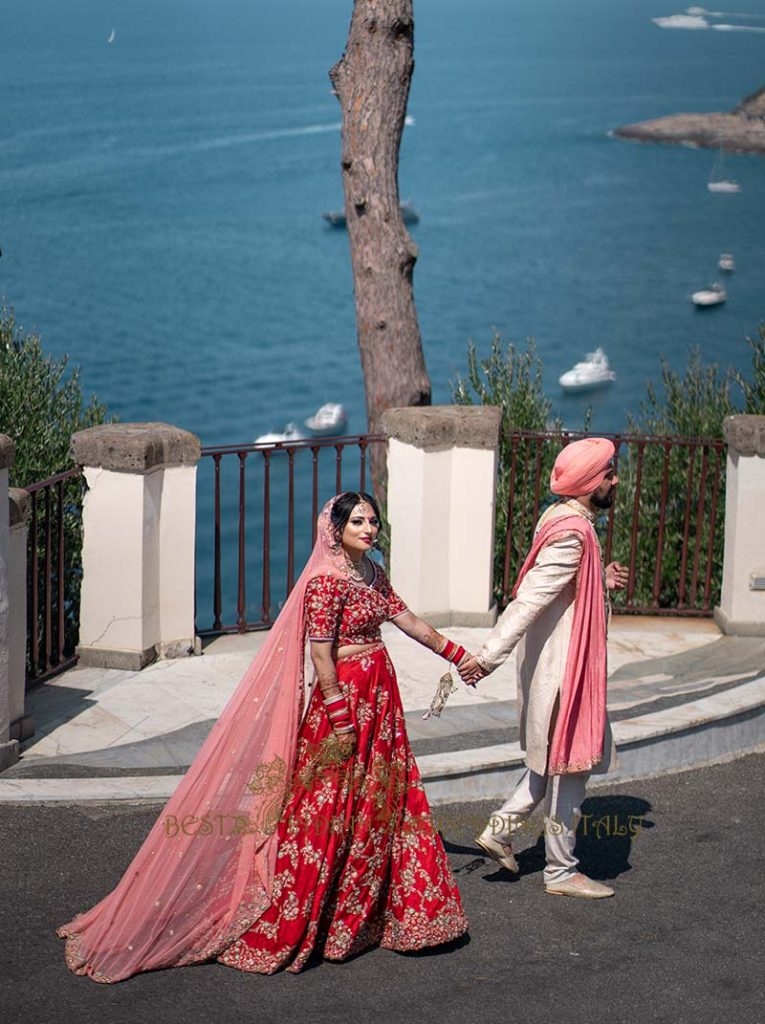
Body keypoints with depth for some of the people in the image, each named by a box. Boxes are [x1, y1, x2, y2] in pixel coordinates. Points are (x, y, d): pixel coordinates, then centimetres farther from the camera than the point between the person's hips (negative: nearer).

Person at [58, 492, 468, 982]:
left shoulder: (373, 574, 11)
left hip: (380, 696, 9)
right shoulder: (326, 580, -16)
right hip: (342, 695, -9)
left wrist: (458, 654, 22)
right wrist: (340, 718, -20)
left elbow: (409, 621, 20)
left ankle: (369, 913, 26)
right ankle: (282, 927, 3)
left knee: (382, 804, 13)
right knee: (326, 810, -5)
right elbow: (321, 653, -19)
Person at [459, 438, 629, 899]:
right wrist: (490, 657, -31)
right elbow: (529, 600, -28)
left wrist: (603, 580, 4)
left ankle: (501, 828, 22)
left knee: (557, 759, 21)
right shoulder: (572, 534, -23)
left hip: (554, 663, 10)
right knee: (570, 764, 2)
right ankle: (561, 871, 13)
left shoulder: (560, 518, 8)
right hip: (564, 666, -10)